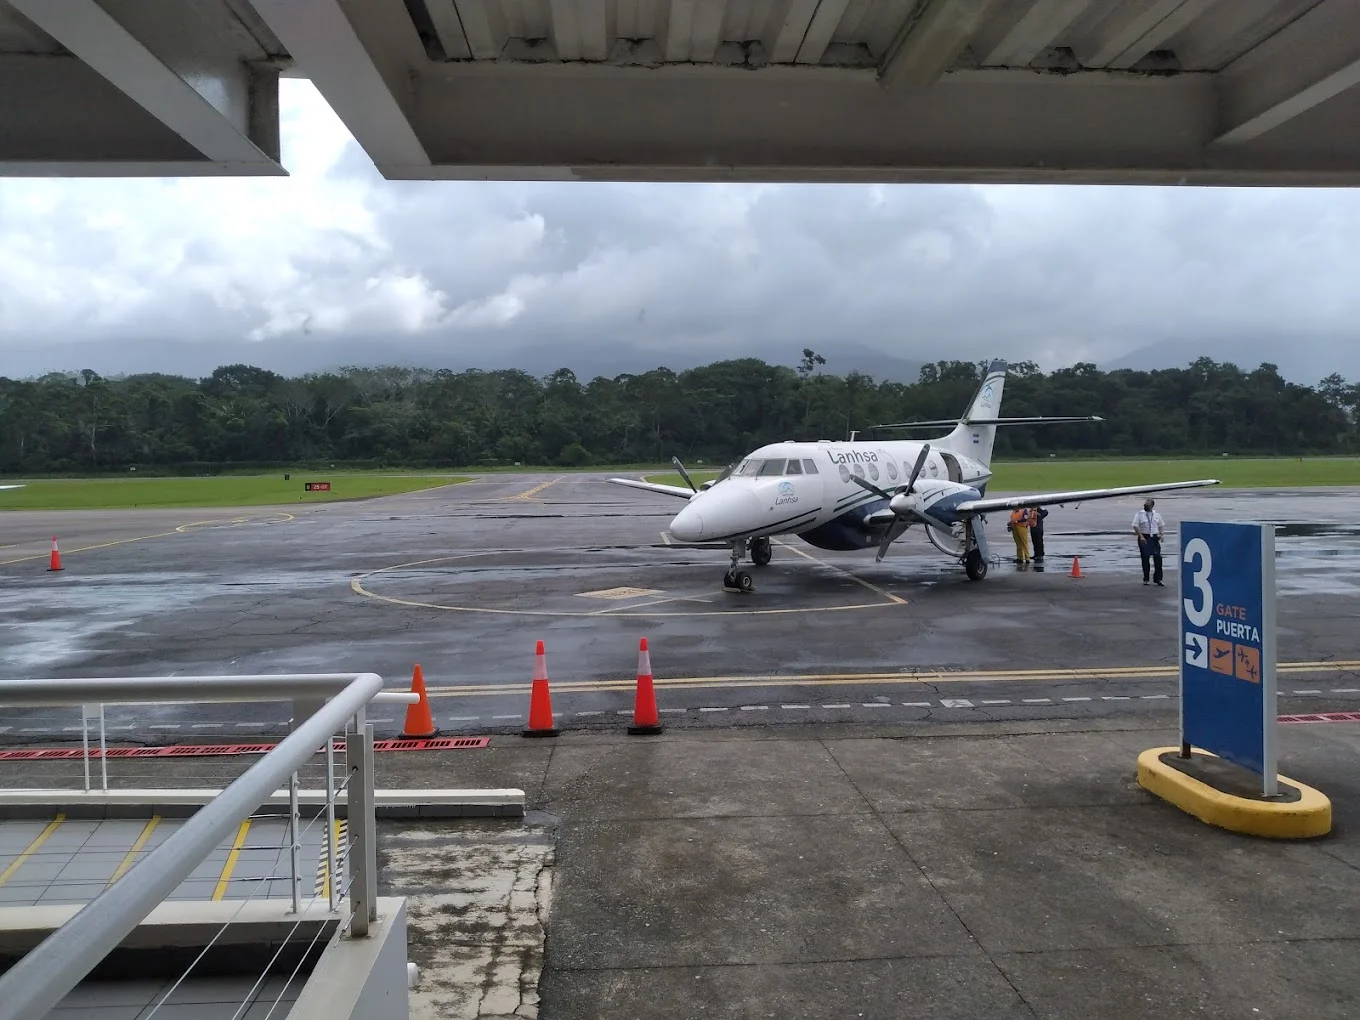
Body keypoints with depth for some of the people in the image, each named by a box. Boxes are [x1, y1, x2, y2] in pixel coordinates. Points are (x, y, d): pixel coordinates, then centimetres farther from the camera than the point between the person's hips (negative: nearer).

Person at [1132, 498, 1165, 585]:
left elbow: (1161, 525, 18)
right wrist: (1141, 536, -18)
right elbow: (1135, 526, -7)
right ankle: (1145, 579, 14)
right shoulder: (1139, 514, -1)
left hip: (1154, 538, 3)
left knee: (1158, 558, -2)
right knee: (1145, 558, 2)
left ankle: (1157, 579, 5)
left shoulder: (1156, 515, 9)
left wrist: (1160, 534, 1)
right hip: (1144, 538, -2)